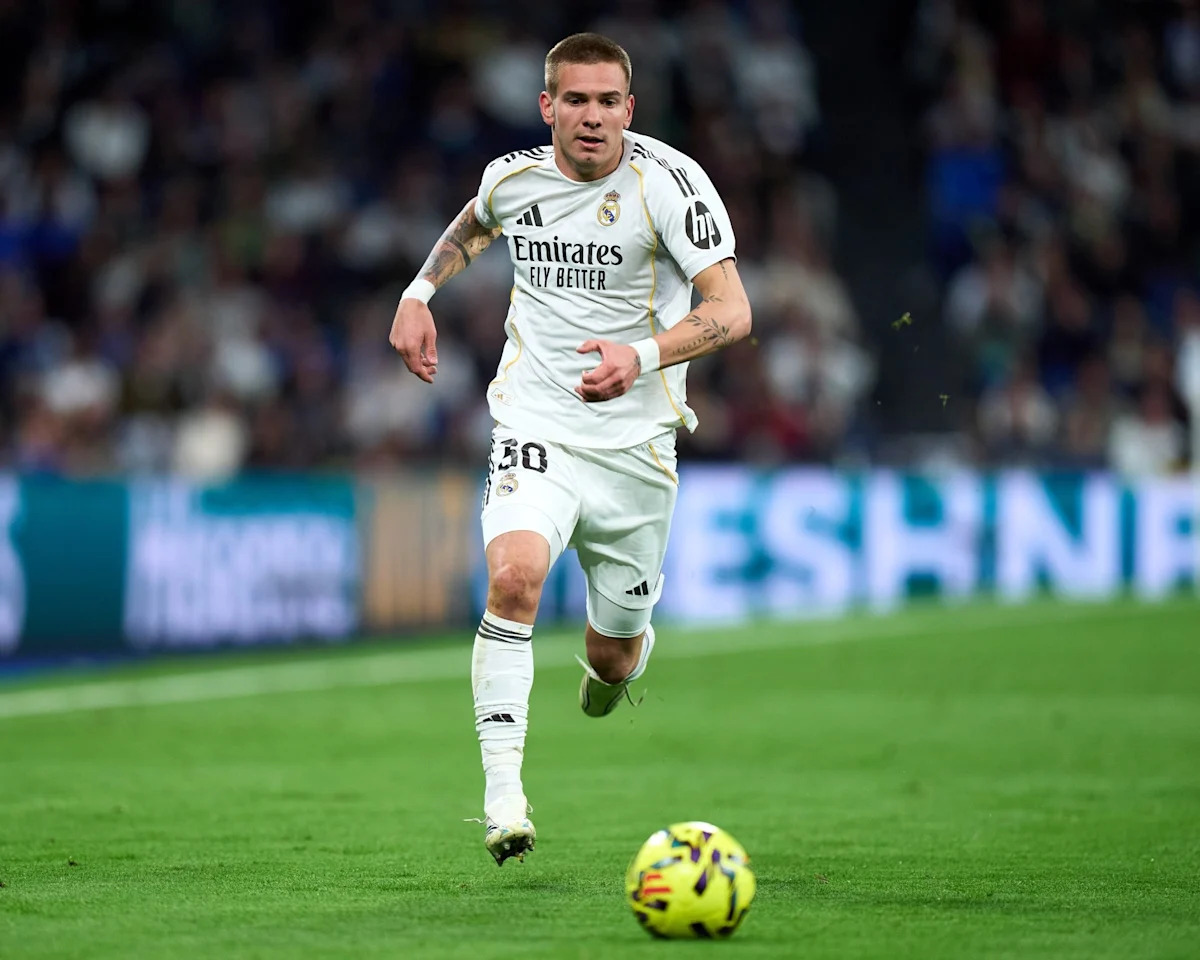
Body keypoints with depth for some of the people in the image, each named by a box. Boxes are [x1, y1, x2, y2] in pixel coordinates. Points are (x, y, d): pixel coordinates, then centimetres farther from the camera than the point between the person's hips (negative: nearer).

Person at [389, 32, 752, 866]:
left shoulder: (668, 181, -12)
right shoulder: (512, 177, 0)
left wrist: (644, 356, -32)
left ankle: (621, 661, 50)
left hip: (635, 443, -1)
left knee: (612, 655, 9)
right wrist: (419, 292, 14)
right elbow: (474, 226, 27)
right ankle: (503, 793, -27)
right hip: (536, 428, 1)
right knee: (513, 577, -28)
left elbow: (732, 310, -17)